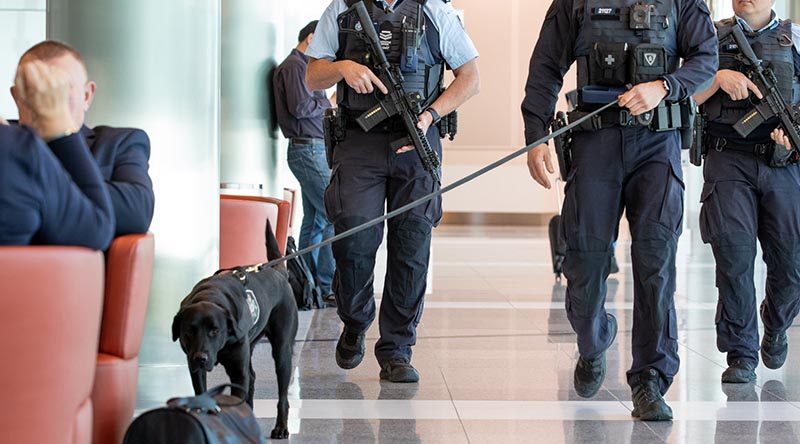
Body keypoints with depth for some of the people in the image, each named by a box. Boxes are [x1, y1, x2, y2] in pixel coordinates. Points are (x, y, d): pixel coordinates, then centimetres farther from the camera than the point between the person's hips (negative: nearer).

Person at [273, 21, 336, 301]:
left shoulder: (303, 66, 22)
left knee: (314, 221, 11)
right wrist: (329, 104, -6)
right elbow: (300, 107, -20)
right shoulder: (294, 66, -10)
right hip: (309, 149, -11)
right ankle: (328, 286, -13)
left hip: (313, 149, 11)